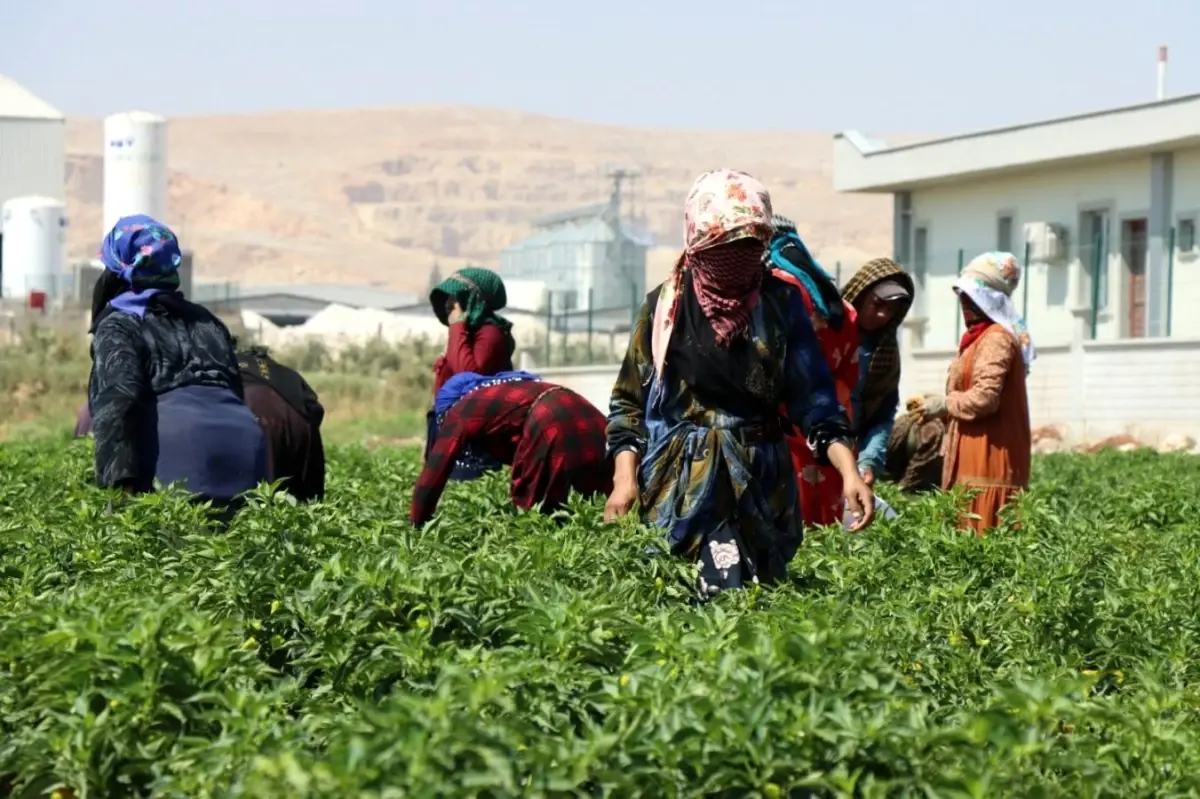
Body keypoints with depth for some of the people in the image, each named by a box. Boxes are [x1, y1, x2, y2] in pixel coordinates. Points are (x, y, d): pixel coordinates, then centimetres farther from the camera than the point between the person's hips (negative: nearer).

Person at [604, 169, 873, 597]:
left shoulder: (780, 302, 3)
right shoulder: (665, 306, 2)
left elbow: (813, 397, 1)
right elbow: (629, 401, 6)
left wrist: (849, 472, -12)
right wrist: (625, 480, -7)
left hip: (762, 481, 1)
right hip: (680, 485, -1)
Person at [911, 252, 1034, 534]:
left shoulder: (995, 339, -12)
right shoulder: (981, 337, 20)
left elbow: (985, 398, -21)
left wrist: (943, 405, -8)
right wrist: (938, 406, 12)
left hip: (987, 463, -10)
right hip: (975, 460, 10)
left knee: (980, 539, -13)